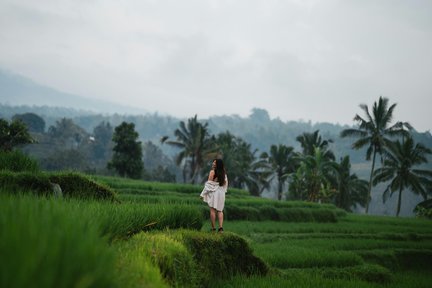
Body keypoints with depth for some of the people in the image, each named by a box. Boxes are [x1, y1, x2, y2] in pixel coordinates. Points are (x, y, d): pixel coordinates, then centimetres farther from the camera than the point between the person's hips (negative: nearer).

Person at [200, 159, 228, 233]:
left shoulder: (212, 172, -10)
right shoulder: (224, 173, 8)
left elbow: (209, 183, -12)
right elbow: (225, 183, 14)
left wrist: (203, 194, -8)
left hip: (213, 192, -5)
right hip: (221, 193, 6)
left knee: (212, 210, -1)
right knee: (220, 210, 10)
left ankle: (213, 228, -2)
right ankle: (221, 227, -3)